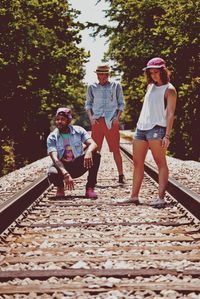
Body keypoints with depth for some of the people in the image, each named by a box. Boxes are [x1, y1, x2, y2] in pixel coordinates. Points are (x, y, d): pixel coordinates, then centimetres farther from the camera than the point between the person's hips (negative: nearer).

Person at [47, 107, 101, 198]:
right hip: (62, 167, -2)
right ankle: (60, 187, 2)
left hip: (79, 165, 2)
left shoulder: (78, 131, -5)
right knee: (52, 174, -37)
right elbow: (55, 158, -23)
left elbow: (93, 144, -18)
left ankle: (90, 188, -15)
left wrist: (89, 152, -45)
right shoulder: (52, 137, -10)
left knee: (96, 155, -25)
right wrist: (65, 174, -41)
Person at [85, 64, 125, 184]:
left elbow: (121, 103, 9)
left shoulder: (116, 86, 7)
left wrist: (118, 117, -4)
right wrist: (91, 117, 0)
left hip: (111, 121, -2)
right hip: (97, 121, 2)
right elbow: (88, 104, 15)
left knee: (116, 149, -3)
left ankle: (121, 175, 0)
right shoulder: (92, 87, 12)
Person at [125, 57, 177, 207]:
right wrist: (140, 126, 17)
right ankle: (134, 196, 13)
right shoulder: (150, 87, 19)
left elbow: (170, 114, -10)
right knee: (137, 163, 8)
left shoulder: (169, 89, -3)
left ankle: (161, 198, -12)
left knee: (161, 163, -7)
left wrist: (167, 135, -18)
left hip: (157, 128, -8)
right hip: (141, 127, 8)